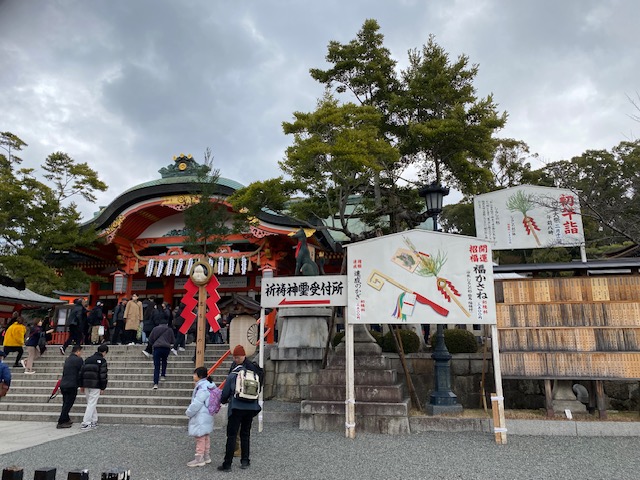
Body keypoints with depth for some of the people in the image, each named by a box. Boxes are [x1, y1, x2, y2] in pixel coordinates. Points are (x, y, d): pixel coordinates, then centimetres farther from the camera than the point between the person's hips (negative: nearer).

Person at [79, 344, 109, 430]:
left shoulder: (87, 359, 15)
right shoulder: (102, 360, -6)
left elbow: (81, 372, 15)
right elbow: (103, 375, -10)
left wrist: (81, 385, 19)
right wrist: (103, 388, -5)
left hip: (86, 385, 7)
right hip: (95, 386, -7)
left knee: (91, 403, 16)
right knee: (92, 404, -3)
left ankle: (94, 421, 21)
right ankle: (86, 423, -6)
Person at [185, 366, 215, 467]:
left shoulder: (202, 388, -24)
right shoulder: (208, 385, 8)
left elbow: (196, 404, -24)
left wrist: (188, 412, -10)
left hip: (200, 418, -10)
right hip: (205, 416, 10)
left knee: (200, 437, 1)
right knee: (205, 436, 19)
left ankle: (199, 458, 11)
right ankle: (206, 456, 30)